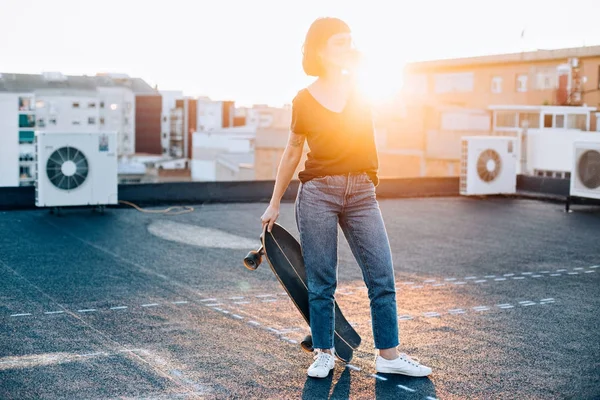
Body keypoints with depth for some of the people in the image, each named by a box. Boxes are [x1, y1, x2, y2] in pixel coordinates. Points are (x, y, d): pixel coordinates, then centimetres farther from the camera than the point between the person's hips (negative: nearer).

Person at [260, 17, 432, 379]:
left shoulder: (361, 86, 10)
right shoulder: (304, 100, 3)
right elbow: (292, 154, 10)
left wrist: (355, 60, -1)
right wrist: (275, 204, 12)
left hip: (362, 192, 3)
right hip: (318, 191, -2)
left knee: (383, 278, 0)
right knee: (321, 283, 3)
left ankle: (389, 355, 10)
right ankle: (324, 354, 17)